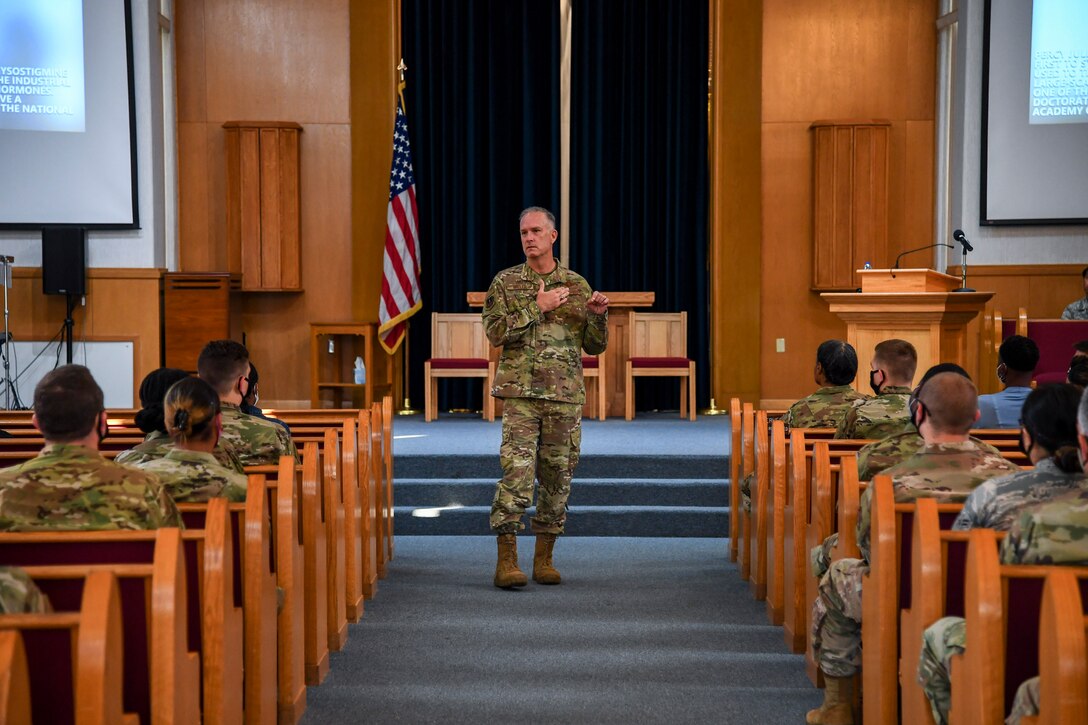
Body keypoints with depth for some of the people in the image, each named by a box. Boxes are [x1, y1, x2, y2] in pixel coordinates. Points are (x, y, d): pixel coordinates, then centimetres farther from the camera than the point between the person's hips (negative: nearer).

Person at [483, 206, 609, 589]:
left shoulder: (577, 285, 10)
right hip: (520, 392, -2)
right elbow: (495, 332, -7)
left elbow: (595, 346, 12)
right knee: (516, 471, -12)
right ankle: (506, 561, -9)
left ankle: (544, 558, 16)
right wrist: (537, 308, -11)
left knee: (557, 476, 6)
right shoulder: (505, 282, 5)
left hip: (565, 396, 3)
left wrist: (598, 316, -8)